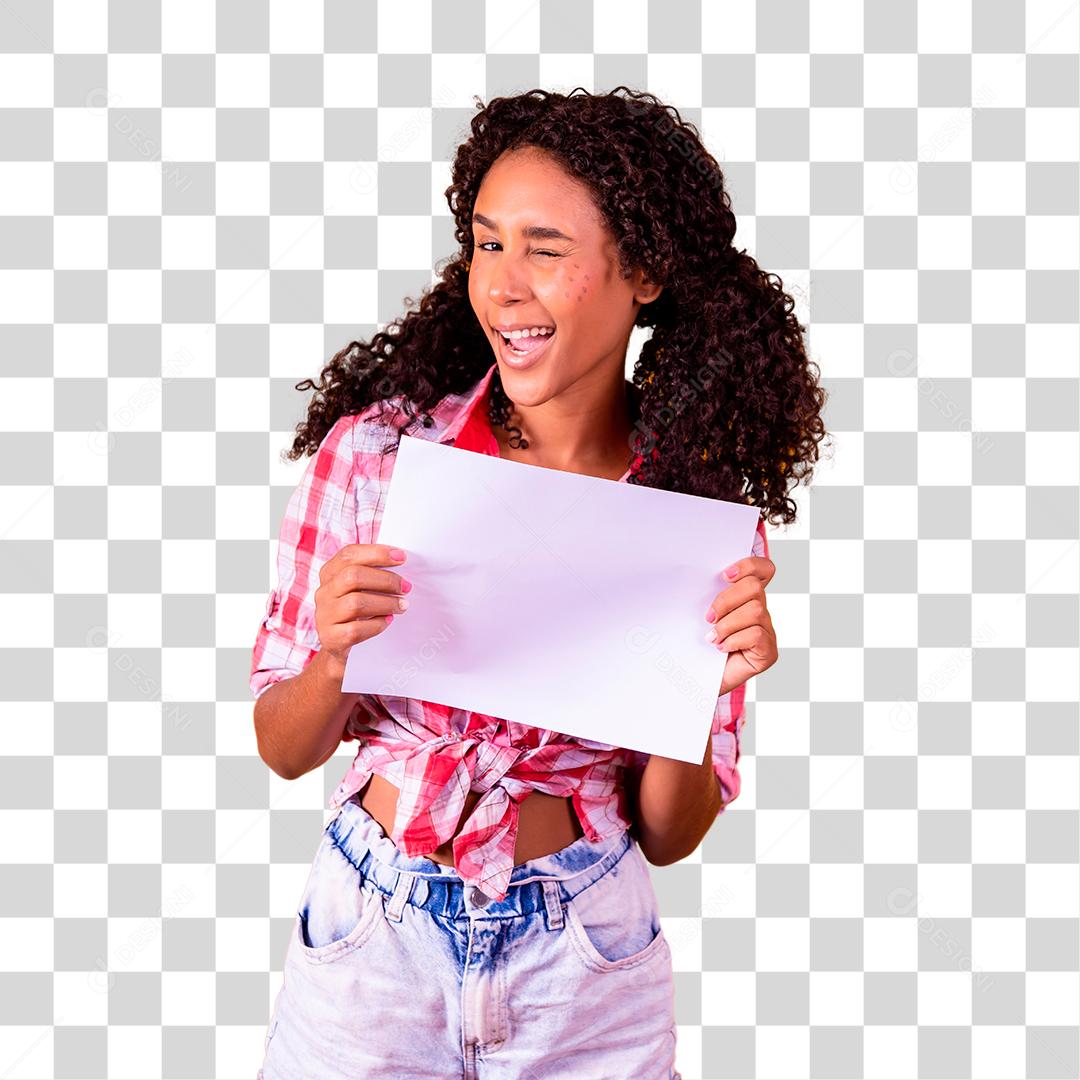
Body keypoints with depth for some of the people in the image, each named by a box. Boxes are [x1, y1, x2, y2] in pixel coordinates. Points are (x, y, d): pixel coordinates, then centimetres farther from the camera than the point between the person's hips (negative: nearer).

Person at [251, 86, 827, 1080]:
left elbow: (667, 837, -3)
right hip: (375, 937, 0)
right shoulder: (376, 448, -11)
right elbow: (285, 751, -3)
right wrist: (337, 654, -23)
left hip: (586, 973, 1)